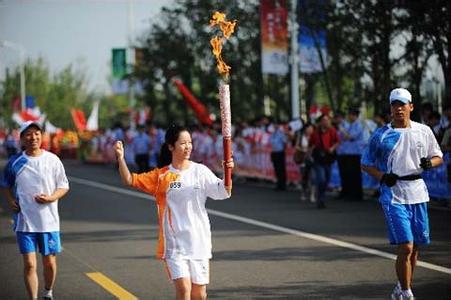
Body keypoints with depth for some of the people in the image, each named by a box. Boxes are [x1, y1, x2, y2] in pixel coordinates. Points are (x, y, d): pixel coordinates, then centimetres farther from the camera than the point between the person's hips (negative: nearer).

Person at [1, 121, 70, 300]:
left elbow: (64, 186, 4)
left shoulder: (52, 160, -2)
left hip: (49, 221, 0)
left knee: (49, 262, 11)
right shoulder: (15, 162, 1)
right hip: (24, 221, 0)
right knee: (29, 264, -5)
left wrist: (51, 198, -15)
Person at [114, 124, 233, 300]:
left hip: (199, 241, 1)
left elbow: (223, 193, -8)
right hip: (174, 243, -1)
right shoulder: (161, 176, 1)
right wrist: (120, 158, -15)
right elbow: (130, 180, 0)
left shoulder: (200, 171, 0)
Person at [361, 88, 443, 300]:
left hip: (418, 193, 4)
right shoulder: (380, 135, 0)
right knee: (405, 247, -14)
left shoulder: (424, 131, 7)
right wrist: (382, 176, -11)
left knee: (415, 247, 10)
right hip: (393, 196, -4)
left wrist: (430, 162, -8)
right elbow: (365, 164, 7)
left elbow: (438, 157, 15)